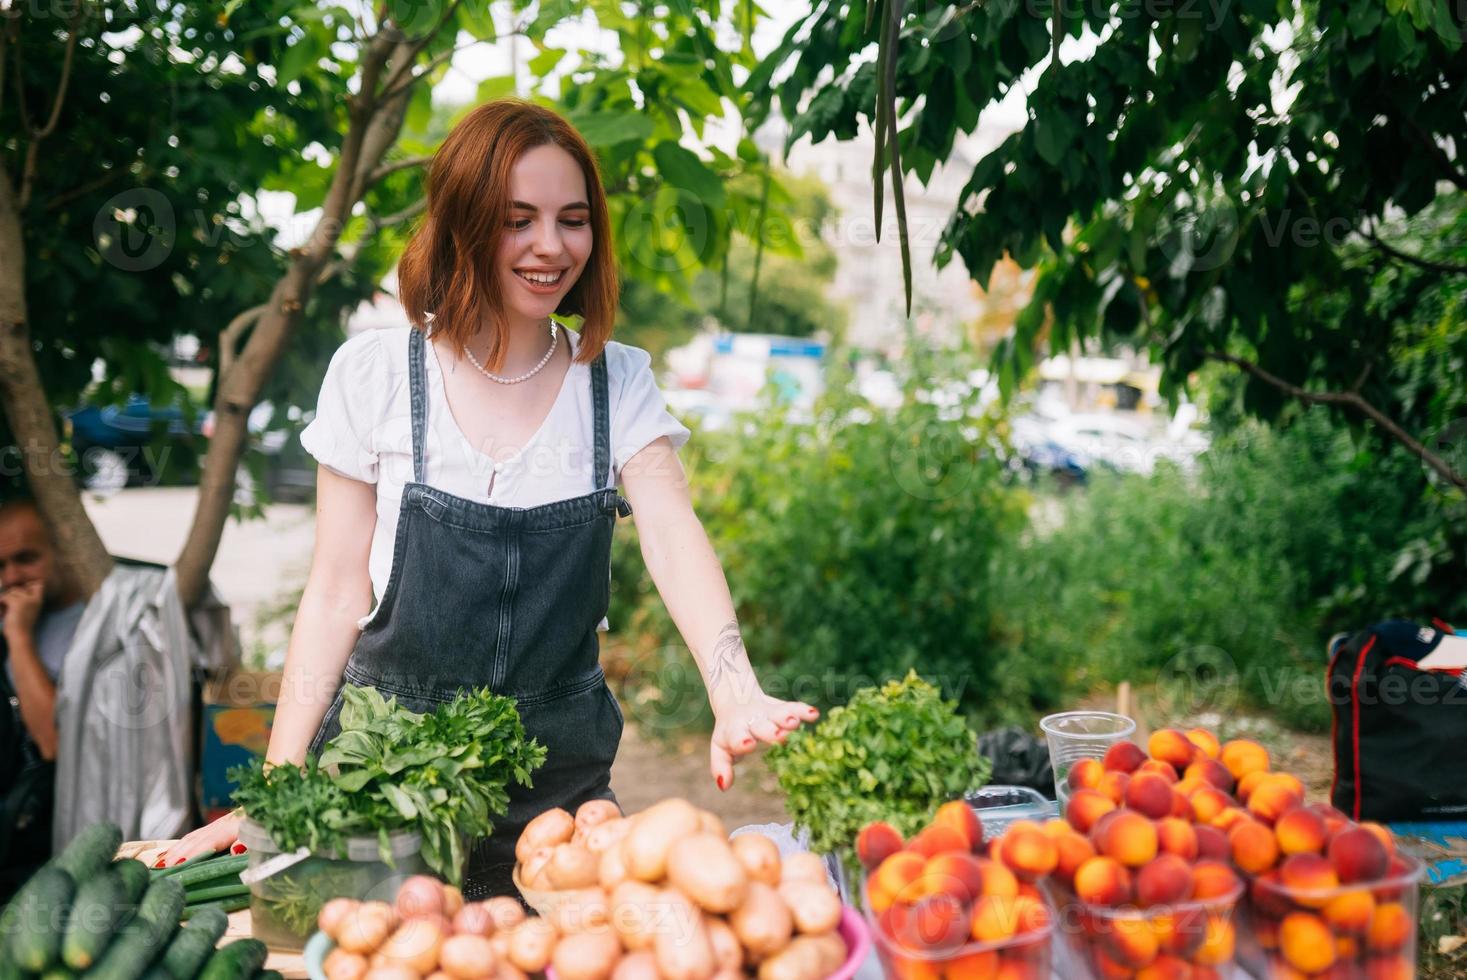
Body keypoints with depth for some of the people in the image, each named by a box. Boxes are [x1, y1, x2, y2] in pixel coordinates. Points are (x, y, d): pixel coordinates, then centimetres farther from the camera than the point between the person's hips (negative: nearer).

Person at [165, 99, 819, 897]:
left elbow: (672, 538, -15)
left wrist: (735, 696, -34)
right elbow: (336, 594, -3)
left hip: (561, 773, 1)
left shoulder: (618, 384, 0)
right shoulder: (375, 374, -4)